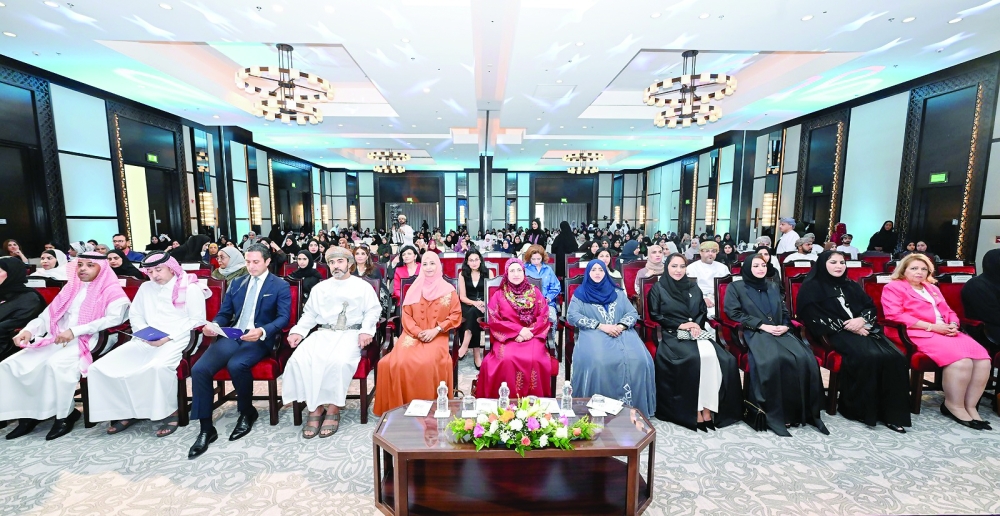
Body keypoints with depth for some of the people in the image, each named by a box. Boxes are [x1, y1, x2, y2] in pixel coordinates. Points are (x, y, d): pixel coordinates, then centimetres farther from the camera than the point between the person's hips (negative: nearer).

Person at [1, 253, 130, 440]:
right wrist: (29, 330, -2)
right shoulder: (71, 288, 20)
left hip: (89, 340, -8)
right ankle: (27, 413, 1)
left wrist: (74, 331, -19)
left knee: (56, 363, -31)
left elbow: (114, 318, -18)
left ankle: (65, 414, -14)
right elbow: (49, 314, 17)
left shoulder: (111, 290, -3)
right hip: (57, 339, 8)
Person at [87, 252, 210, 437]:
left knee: (158, 366, -35)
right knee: (101, 367, -10)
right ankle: (126, 411, 5)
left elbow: (197, 320, -7)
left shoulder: (190, 288, -1)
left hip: (176, 339, -7)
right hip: (146, 341, 7)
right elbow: (135, 315, 19)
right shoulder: (146, 287, 19)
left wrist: (168, 337, -16)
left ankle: (170, 412, -16)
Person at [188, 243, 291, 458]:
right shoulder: (237, 283, 19)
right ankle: (206, 428, -5)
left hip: (260, 339, -5)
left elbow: (283, 318, -9)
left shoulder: (281, 286, 1)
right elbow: (224, 313, 18)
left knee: (236, 365, -32)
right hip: (232, 335, 5)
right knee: (199, 369, -18)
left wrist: (262, 331, -26)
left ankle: (247, 412, -5)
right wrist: (213, 325, -5)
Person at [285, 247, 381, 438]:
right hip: (323, 333, 4)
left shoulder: (363, 286, 10)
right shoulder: (320, 288, 22)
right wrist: (298, 331, 1)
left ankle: (333, 410, -15)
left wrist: (366, 330, -13)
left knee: (338, 361, -33)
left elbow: (373, 310, 3)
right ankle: (314, 408, -12)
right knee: (299, 359, -24)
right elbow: (309, 314, 18)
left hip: (350, 333, -4)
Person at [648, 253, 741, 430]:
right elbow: (655, 315, -2)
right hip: (672, 334, -4)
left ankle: (708, 407, -17)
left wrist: (697, 324, -7)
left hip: (697, 331, 4)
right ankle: (696, 410, -18)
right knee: (694, 357, -30)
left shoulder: (693, 287, 18)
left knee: (712, 355, -26)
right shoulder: (658, 289, 4)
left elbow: (703, 311, 14)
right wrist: (680, 325, -11)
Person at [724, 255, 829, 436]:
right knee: (771, 360, -35)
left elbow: (785, 312, 22)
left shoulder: (773, 287, 25)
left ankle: (806, 411, -12)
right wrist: (762, 325, -11)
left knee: (805, 359, -24)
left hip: (780, 332, 5)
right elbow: (734, 313, -4)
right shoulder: (736, 287, 8)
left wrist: (785, 326, -1)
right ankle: (774, 413, -25)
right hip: (754, 333, -5)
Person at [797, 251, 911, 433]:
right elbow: (815, 318, -7)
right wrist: (846, 326, -12)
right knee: (870, 357, -31)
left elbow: (871, 307, 15)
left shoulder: (851, 286, 23)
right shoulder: (812, 287, 3)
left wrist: (862, 319, -8)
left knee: (896, 358, -21)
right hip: (837, 333, -6)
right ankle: (862, 409, -18)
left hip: (864, 329, 6)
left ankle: (891, 412, -13)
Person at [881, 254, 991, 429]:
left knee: (983, 359, -17)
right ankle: (954, 405, -10)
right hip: (920, 333, -8)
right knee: (960, 360, -28)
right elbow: (895, 316, -10)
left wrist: (953, 325, 1)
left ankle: (970, 406, -5)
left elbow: (948, 311, 24)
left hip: (946, 332, 8)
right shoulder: (894, 287, 1)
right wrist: (931, 326, -13)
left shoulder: (932, 288, 28)